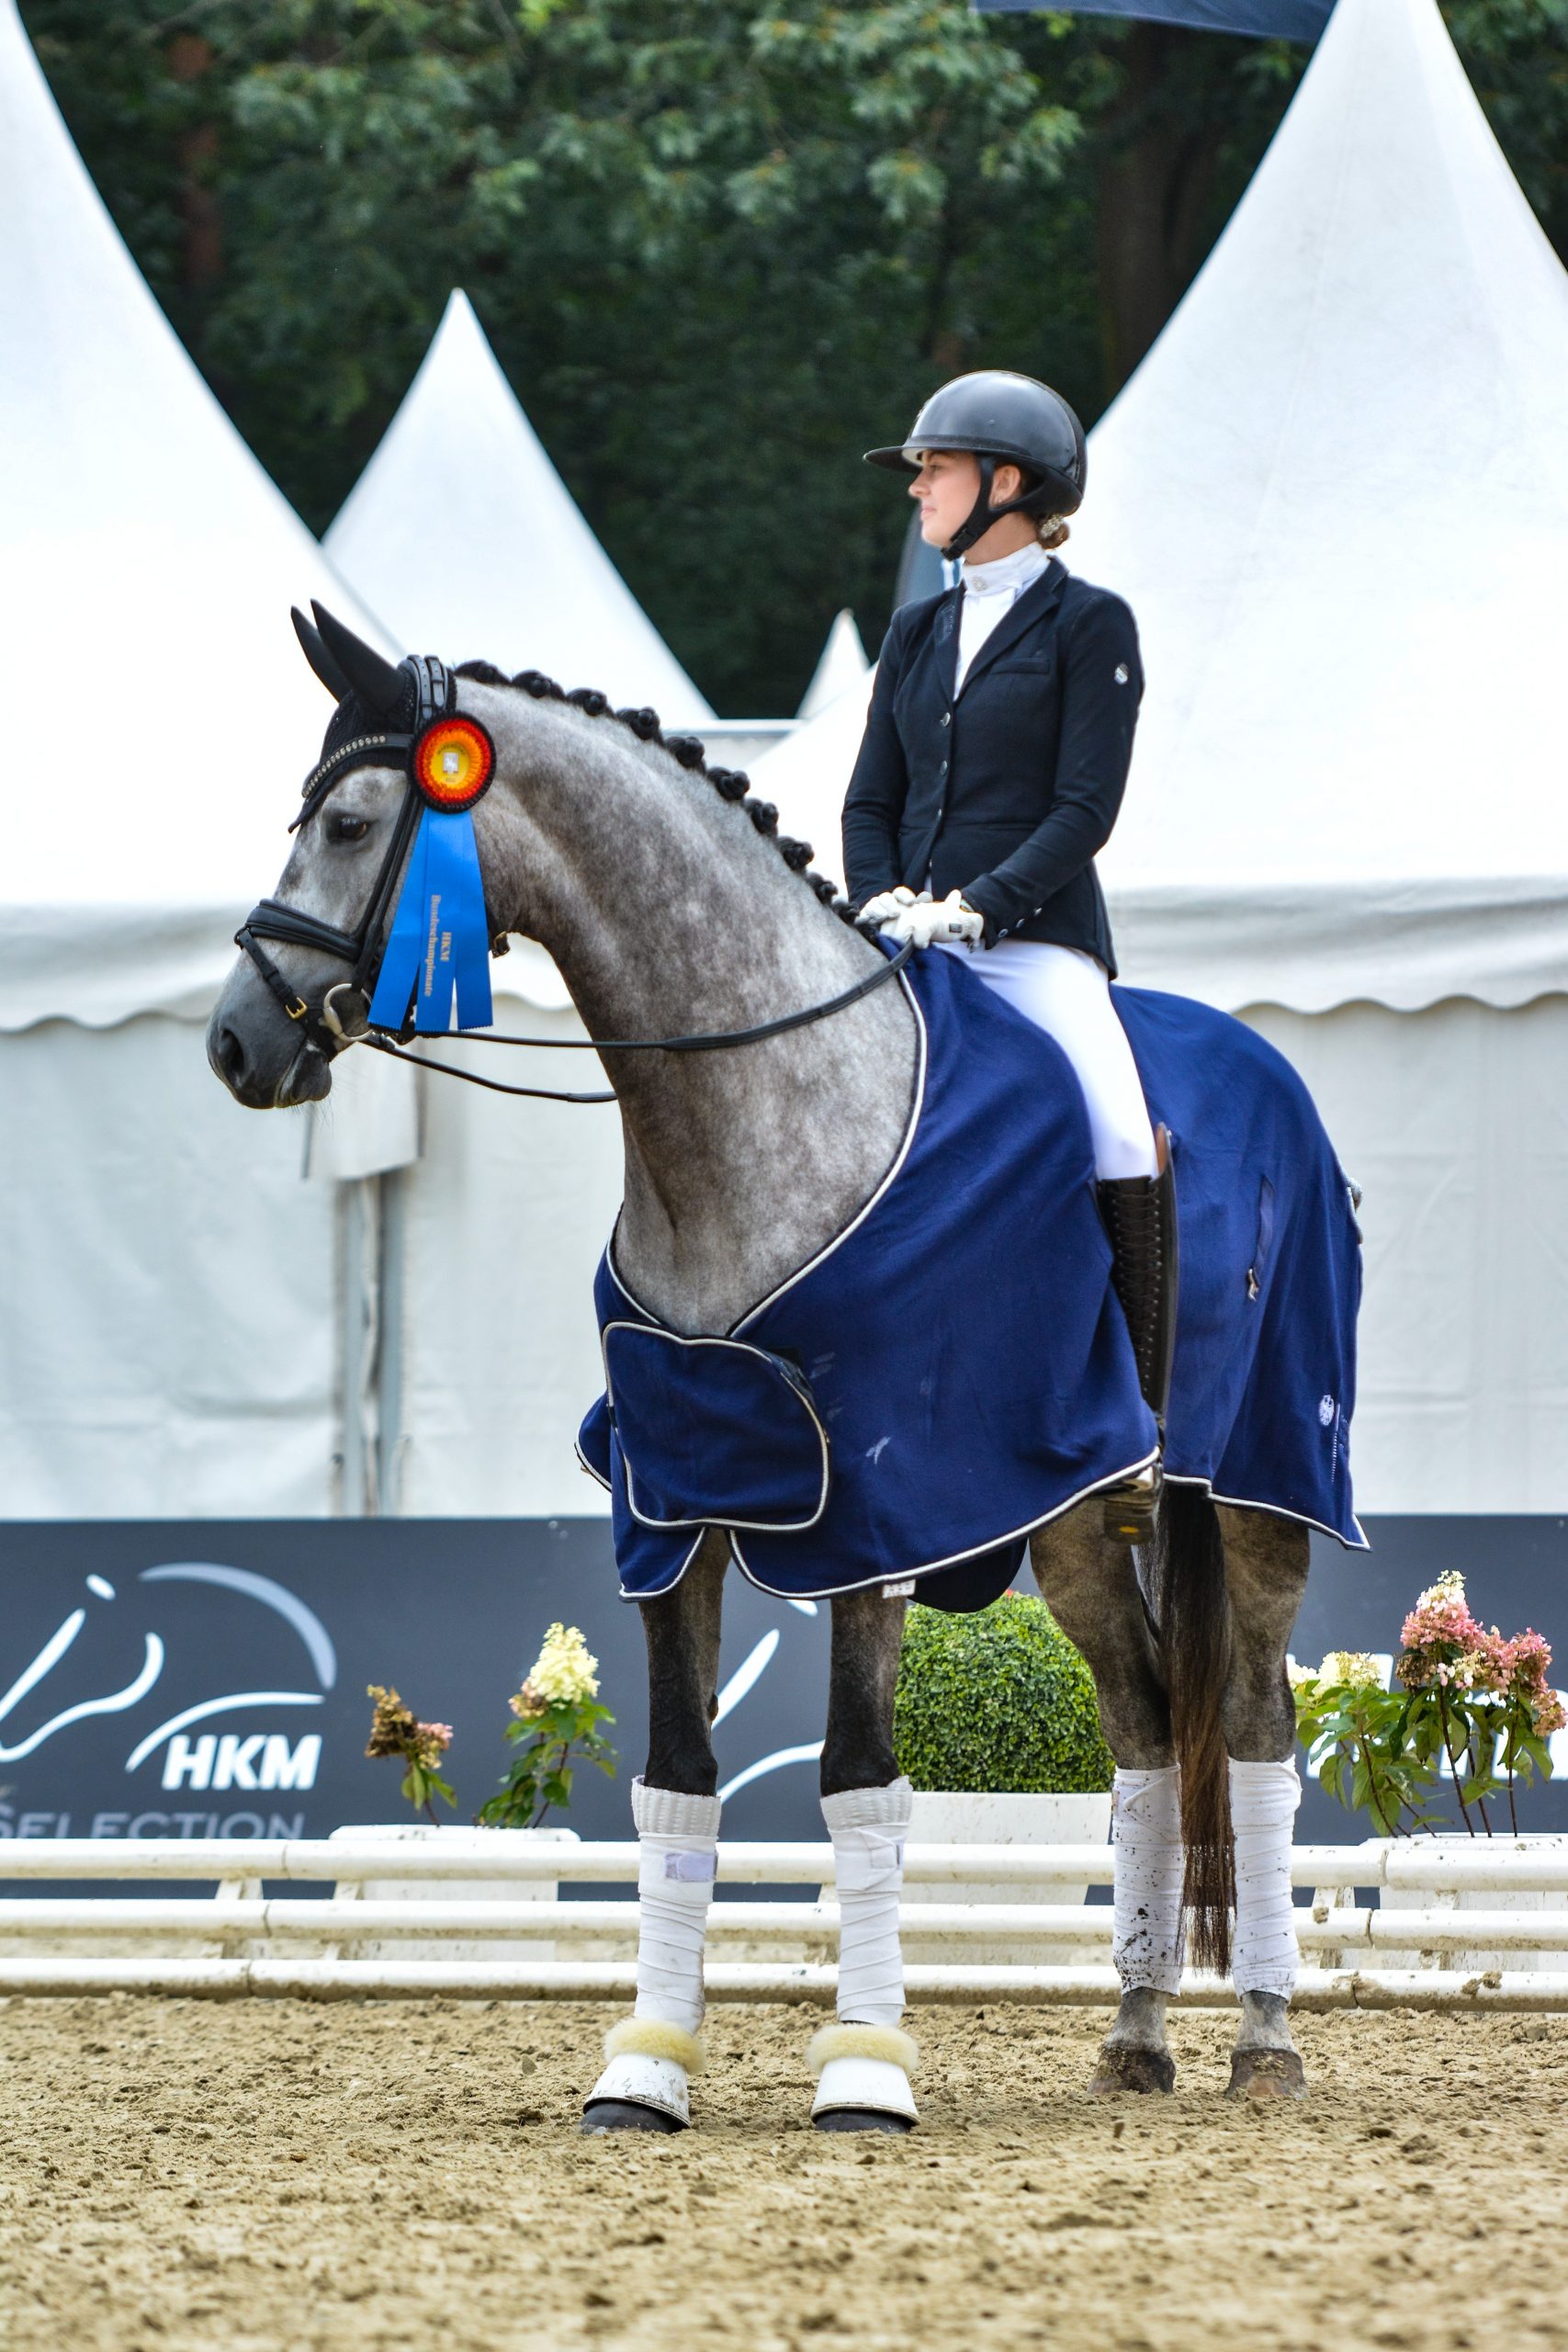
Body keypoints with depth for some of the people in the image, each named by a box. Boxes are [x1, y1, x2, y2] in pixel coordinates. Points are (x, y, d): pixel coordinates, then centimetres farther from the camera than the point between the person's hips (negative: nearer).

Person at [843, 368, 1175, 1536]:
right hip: (912, 948, 6)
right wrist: (883, 901, -3)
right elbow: (871, 799, 17)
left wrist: (974, 908, -18)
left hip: (1036, 943, -6)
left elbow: (1084, 809, -7)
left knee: (1126, 1145, -26)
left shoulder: (1090, 625, 0)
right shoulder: (919, 631, 19)